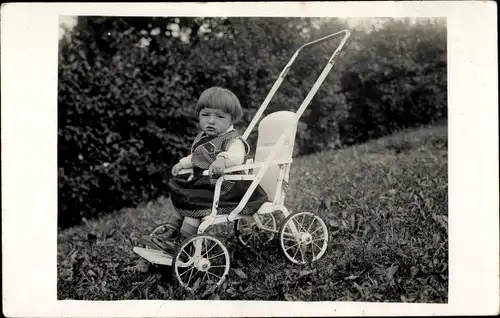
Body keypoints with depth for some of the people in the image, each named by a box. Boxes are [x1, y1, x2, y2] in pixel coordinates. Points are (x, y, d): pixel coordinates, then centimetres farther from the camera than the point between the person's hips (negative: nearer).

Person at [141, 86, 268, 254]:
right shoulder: (202, 138, 11)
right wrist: (182, 163, 18)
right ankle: (169, 233, 24)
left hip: (224, 188, -10)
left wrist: (222, 159, -61)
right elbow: (196, 157, 31)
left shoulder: (233, 140, -18)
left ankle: (180, 244, -11)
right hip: (202, 183, 10)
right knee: (180, 199, 12)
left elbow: (237, 156, -42)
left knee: (194, 202, -21)